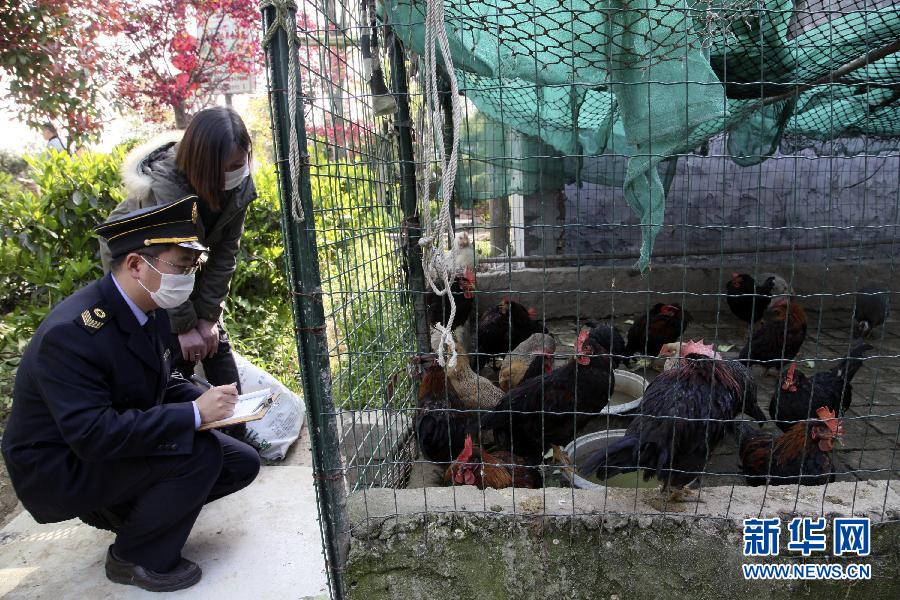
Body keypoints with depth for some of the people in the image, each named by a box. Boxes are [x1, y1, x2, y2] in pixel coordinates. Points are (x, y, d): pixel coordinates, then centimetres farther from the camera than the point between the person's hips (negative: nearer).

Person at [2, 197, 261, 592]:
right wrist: (194, 414, -32)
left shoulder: (148, 308, -4)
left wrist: (210, 402, -12)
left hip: (123, 442, 8)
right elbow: (92, 434, -35)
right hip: (59, 470, -8)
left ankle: (123, 509, 15)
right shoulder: (71, 332, -30)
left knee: (242, 463, 0)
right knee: (200, 453, -28)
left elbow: (165, 380, 8)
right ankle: (135, 558, -3)